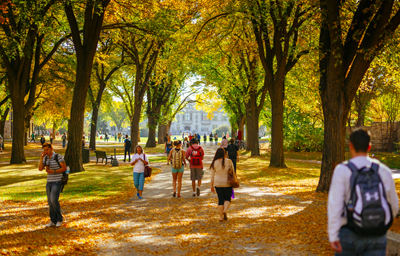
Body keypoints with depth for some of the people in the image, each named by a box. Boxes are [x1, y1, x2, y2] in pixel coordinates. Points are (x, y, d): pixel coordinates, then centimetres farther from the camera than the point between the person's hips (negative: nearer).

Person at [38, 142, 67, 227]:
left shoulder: (58, 157, -13)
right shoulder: (46, 158, 7)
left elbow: (64, 168, -13)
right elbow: (40, 169, -2)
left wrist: (53, 171, -22)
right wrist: (41, 157, -11)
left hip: (57, 182, -7)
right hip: (49, 182, 7)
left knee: (54, 200, -17)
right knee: (50, 202, 6)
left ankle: (59, 219, 0)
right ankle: (53, 221, 13)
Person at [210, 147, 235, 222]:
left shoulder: (214, 163, -5)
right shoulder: (229, 161, -8)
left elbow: (212, 175, -1)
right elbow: (232, 172, -1)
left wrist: (212, 186, 7)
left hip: (218, 183, 1)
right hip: (227, 183, -1)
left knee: (220, 200, 10)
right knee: (227, 199, 13)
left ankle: (221, 217, 8)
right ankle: (225, 211, -13)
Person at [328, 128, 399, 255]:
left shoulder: (342, 170, -10)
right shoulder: (384, 171, 1)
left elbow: (335, 204, -18)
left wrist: (333, 236, -19)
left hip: (350, 235, -2)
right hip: (376, 238, 2)